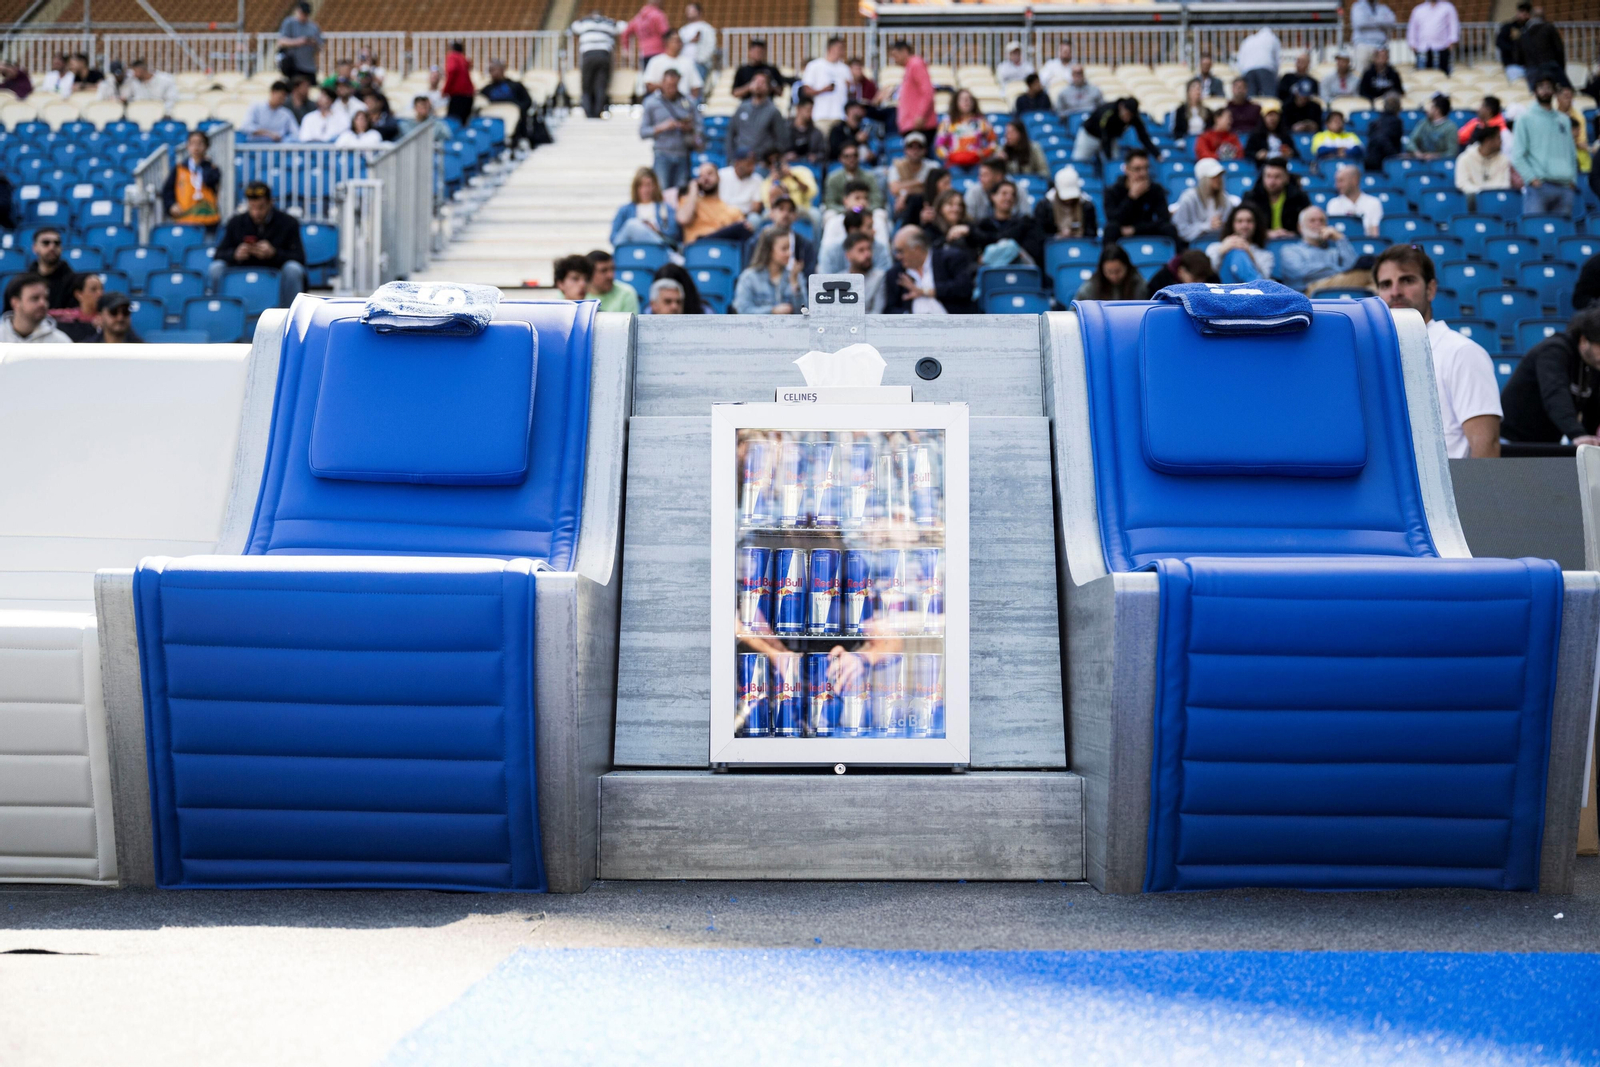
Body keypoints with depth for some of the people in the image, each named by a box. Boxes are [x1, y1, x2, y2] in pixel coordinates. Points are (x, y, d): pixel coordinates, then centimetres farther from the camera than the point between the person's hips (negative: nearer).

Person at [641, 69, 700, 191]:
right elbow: (642, 132, 2)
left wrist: (690, 128, -9)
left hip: (683, 155, 2)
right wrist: (662, 127, -13)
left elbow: (698, 126, 14)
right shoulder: (651, 102, 5)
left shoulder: (688, 102, 10)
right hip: (663, 155, -2)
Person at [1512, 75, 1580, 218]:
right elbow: (1517, 155, -1)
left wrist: (1573, 179, 8)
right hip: (1539, 186, -5)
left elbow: (1572, 154, 23)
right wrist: (1531, 178, -12)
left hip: (1565, 186, 5)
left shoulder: (1564, 120, 20)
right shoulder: (1526, 118, 6)